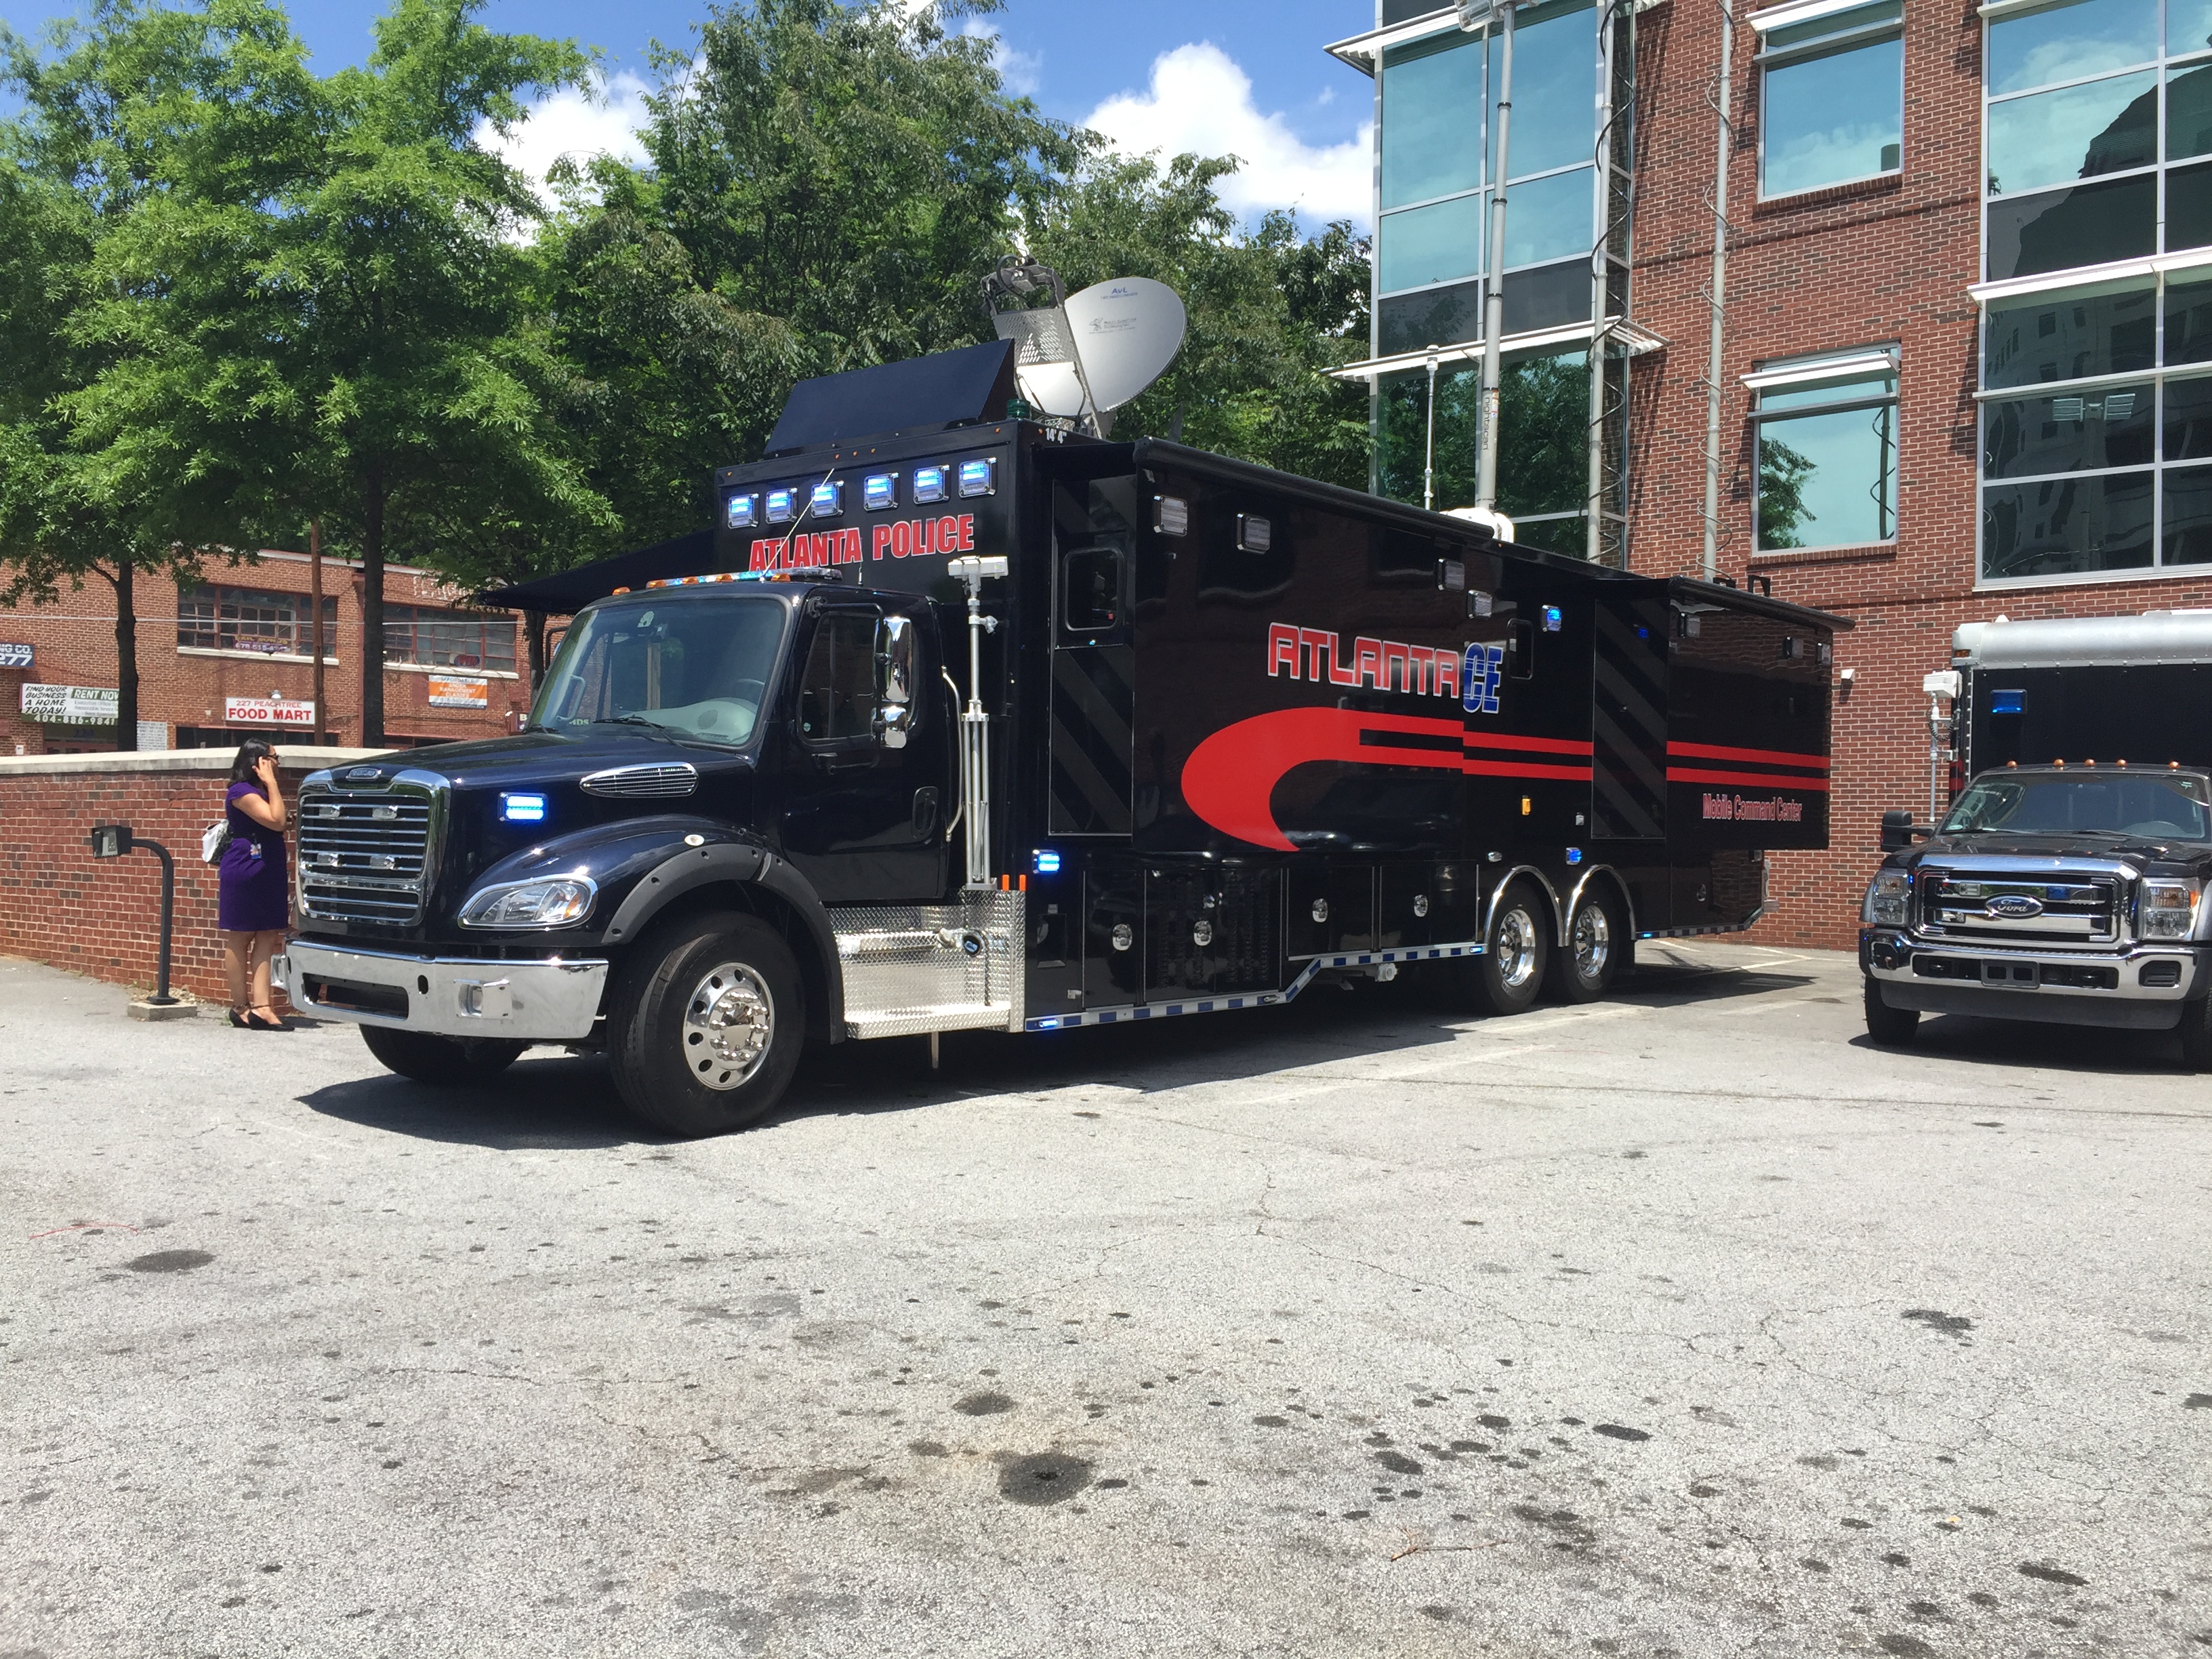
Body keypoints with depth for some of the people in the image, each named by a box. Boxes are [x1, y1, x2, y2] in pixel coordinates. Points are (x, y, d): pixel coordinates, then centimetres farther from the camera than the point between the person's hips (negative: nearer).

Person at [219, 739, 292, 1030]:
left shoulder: (261, 792, 19)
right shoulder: (242, 791, -10)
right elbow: (276, 821, -20)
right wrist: (271, 783, -16)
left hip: (268, 874, 9)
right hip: (244, 873, -9)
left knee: (266, 937, 0)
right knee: (239, 937, 0)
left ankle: (260, 1007, -6)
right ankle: (240, 1007, 5)